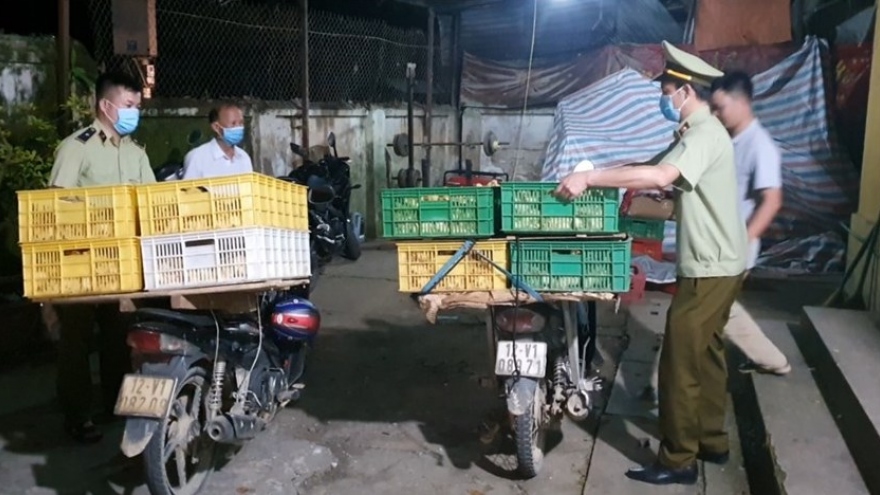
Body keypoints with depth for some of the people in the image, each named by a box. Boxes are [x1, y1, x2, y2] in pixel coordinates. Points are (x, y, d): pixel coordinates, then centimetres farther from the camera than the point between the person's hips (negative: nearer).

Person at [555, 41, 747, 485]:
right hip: (714, 265, 11)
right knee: (705, 354, 18)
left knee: (680, 362, -4)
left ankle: (678, 460, 6)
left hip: (709, 270, -11)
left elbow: (659, 177, -35)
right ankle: (711, 441, 31)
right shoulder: (697, 133, 16)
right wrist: (597, 176, 5)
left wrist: (589, 178, -33)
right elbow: (663, 176, 15)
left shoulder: (704, 134, -19)